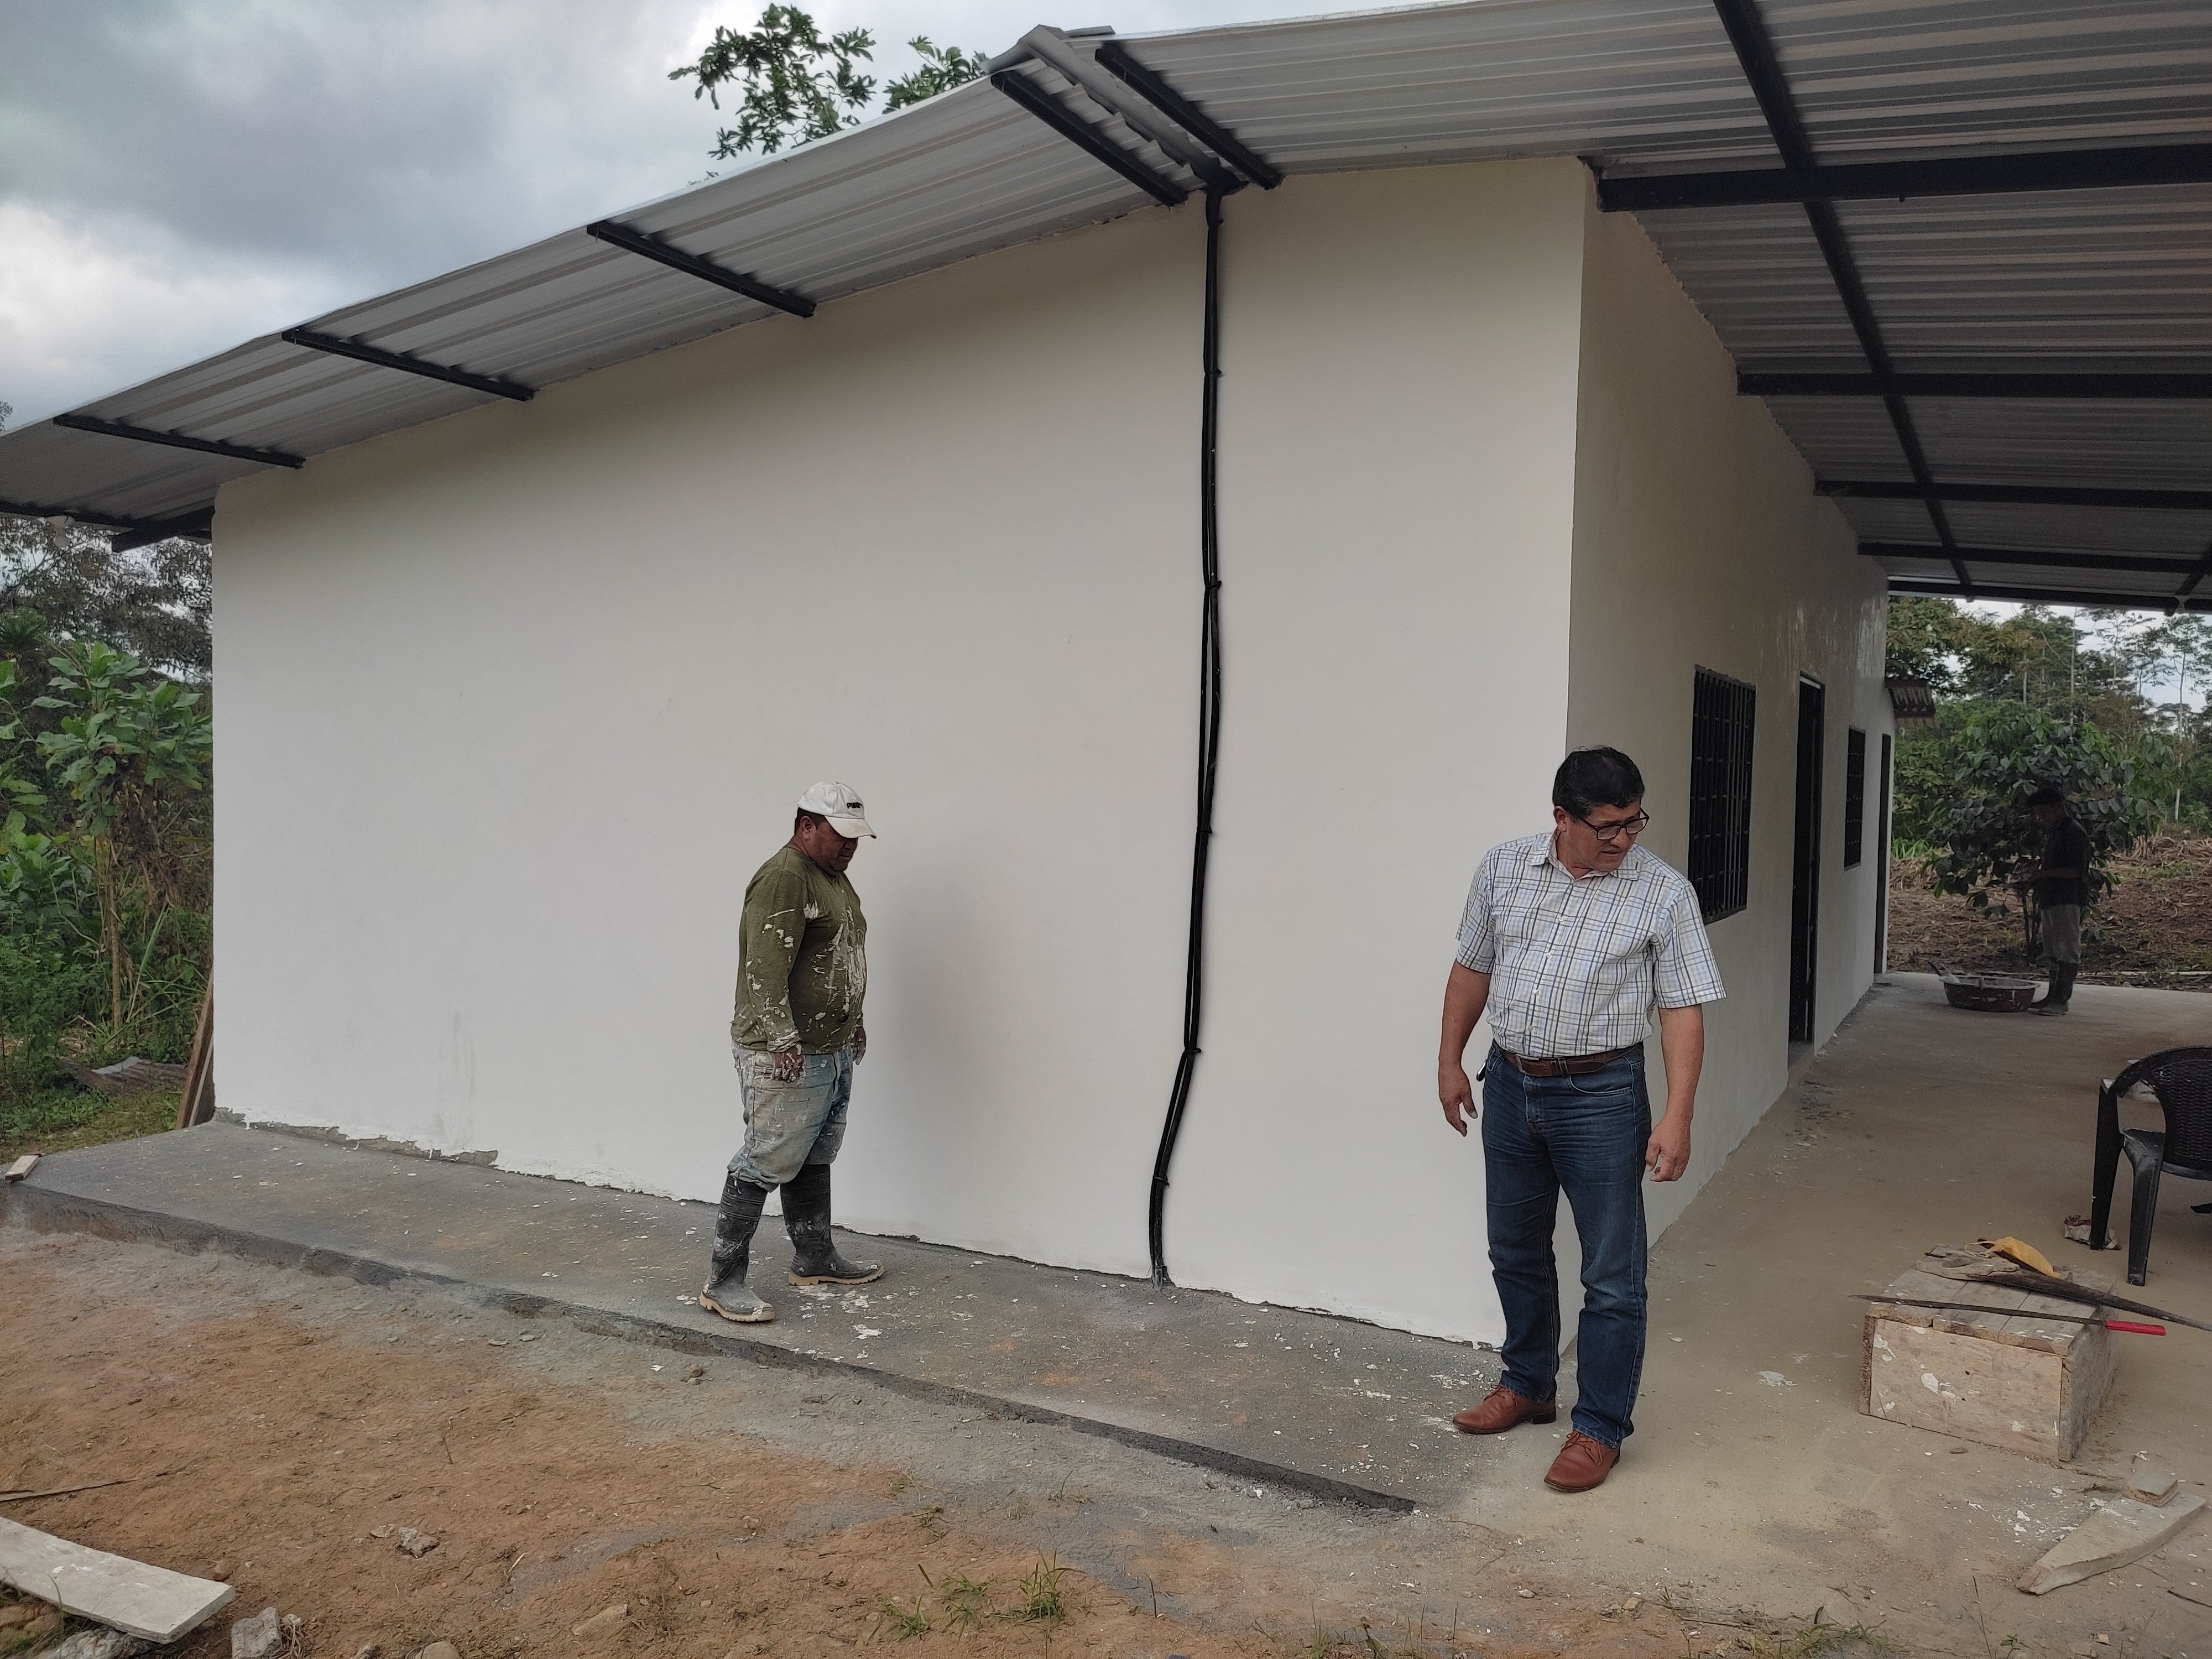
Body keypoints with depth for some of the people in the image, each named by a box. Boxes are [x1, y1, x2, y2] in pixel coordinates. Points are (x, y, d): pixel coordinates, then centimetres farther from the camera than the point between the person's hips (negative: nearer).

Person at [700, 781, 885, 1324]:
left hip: (833, 1051, 10)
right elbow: (765, 969, -24)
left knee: (814, 1161, 17)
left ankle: (815, 1260, 29)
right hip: (787, 1056, -10)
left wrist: (853, 1021, 26)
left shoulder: (833, 876, 15)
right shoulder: (783, 878, -18)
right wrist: (784, 1043, -27)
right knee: (765, 1164, -6)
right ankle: (722, 1282, 1)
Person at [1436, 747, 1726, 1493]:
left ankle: (1601, 1427, 17)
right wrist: (1450, 1060, 11)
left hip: (1600, 1097, -4)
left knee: (1612, 1274, 2)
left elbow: (1683, 1009, -10)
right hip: (1509, 1085, 4)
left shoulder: (1664, 894, -11)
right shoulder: (1504, 868, -1)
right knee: (1516, 1251, 18)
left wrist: (1677, 1116, -16)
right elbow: (1472, 968, 10)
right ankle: (1527, 1384, 36)